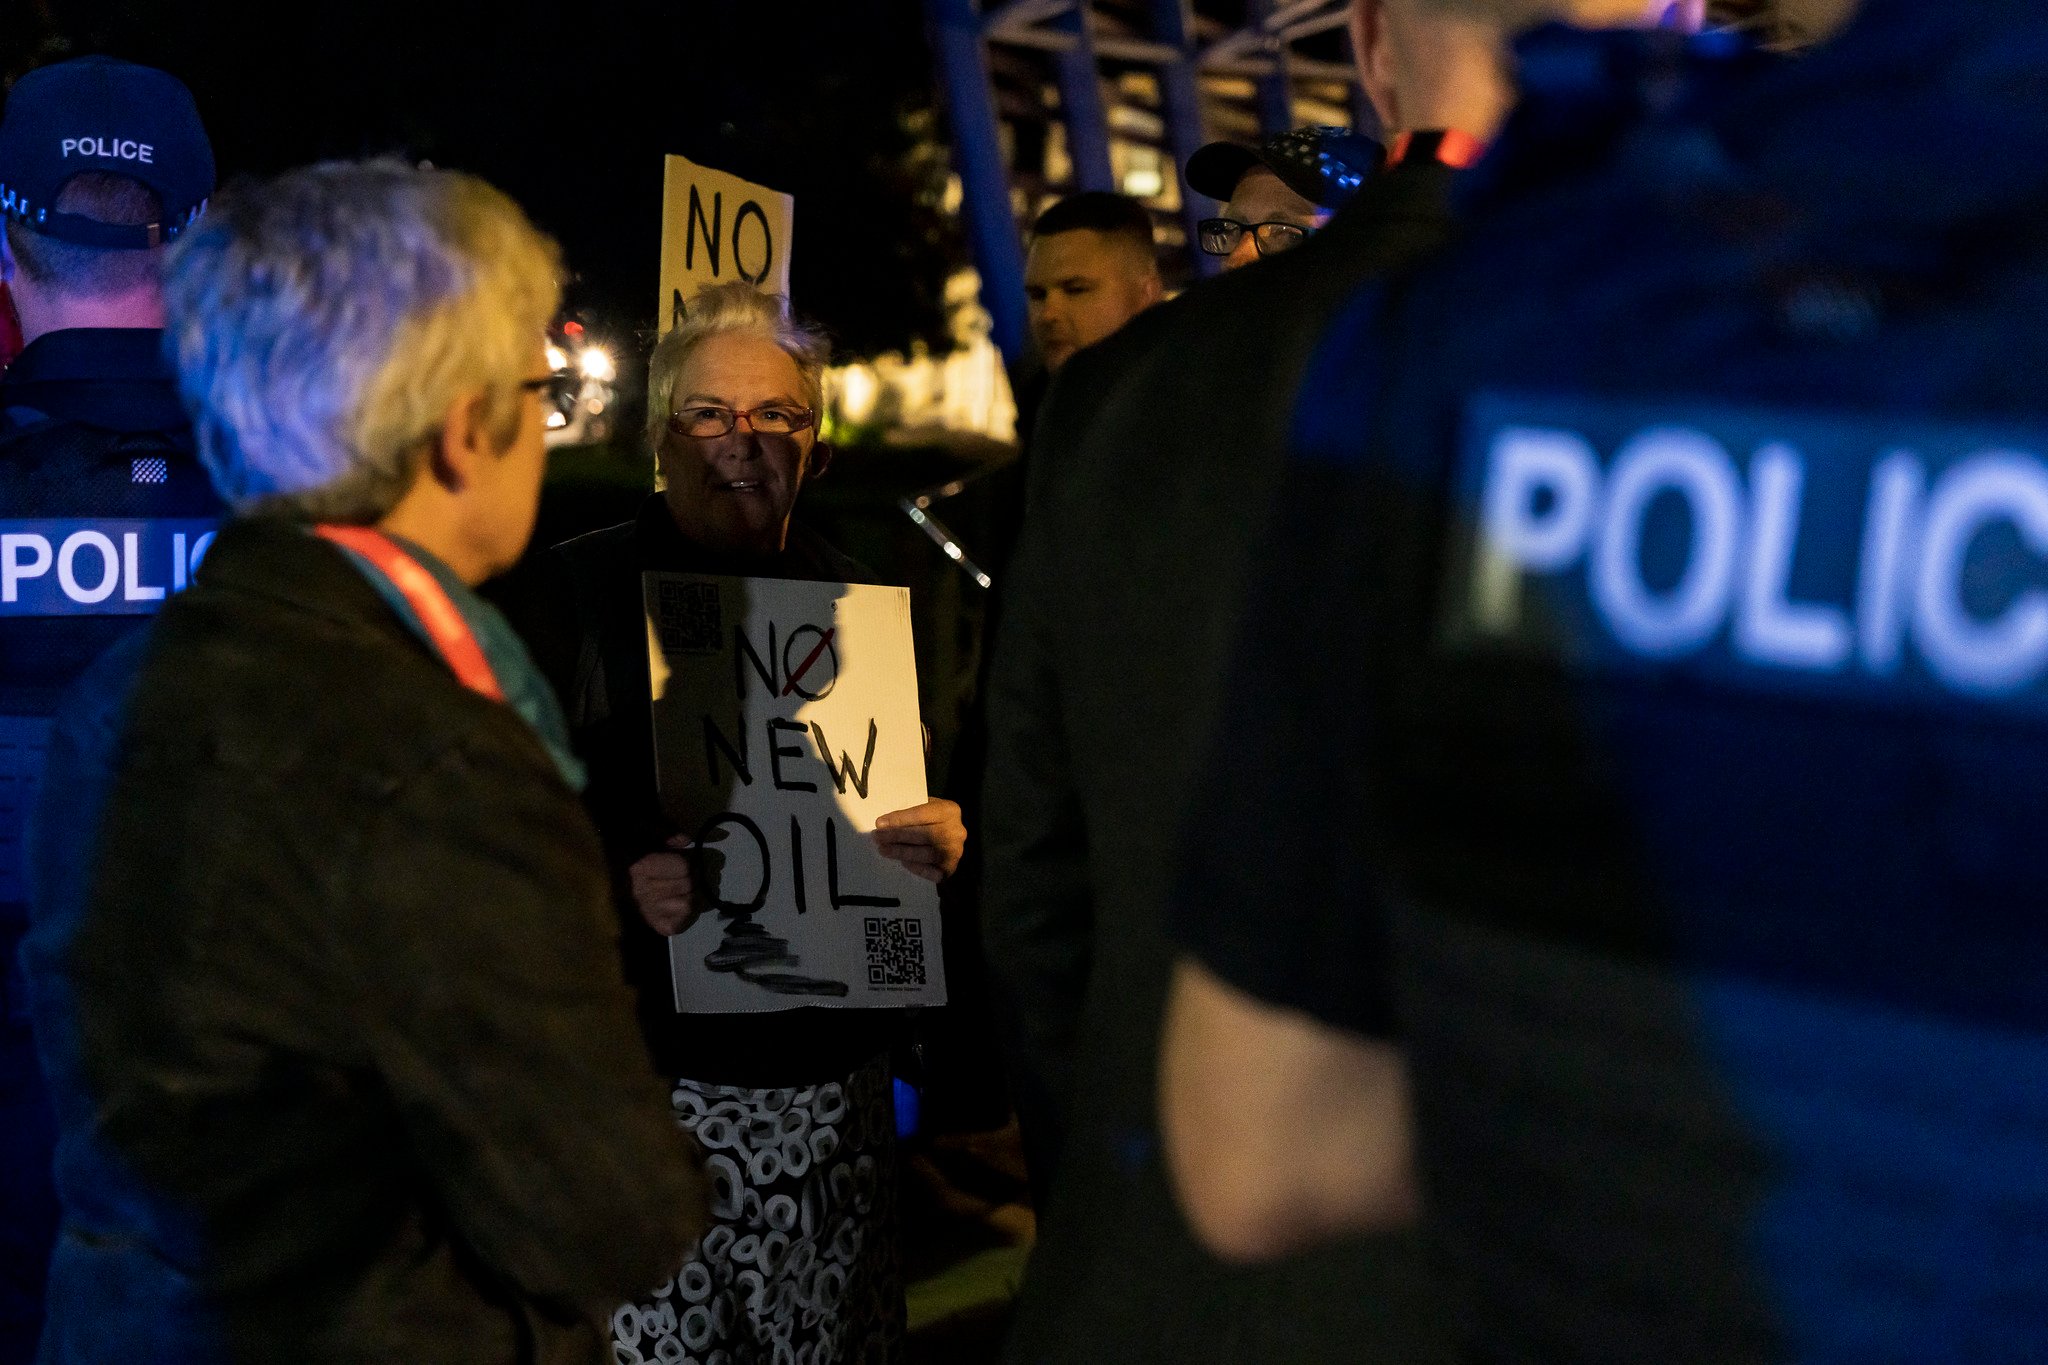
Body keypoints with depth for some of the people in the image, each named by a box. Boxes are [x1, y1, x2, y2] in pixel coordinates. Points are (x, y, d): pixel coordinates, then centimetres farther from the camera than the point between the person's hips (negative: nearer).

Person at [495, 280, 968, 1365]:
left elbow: (933, 808, 19)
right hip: (646, 1085, -3)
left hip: (833, 1080, 4)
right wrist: (620, 885, -20)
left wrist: (945, 844, -3)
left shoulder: (859, 604, 13)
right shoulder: (567, 596, 2)